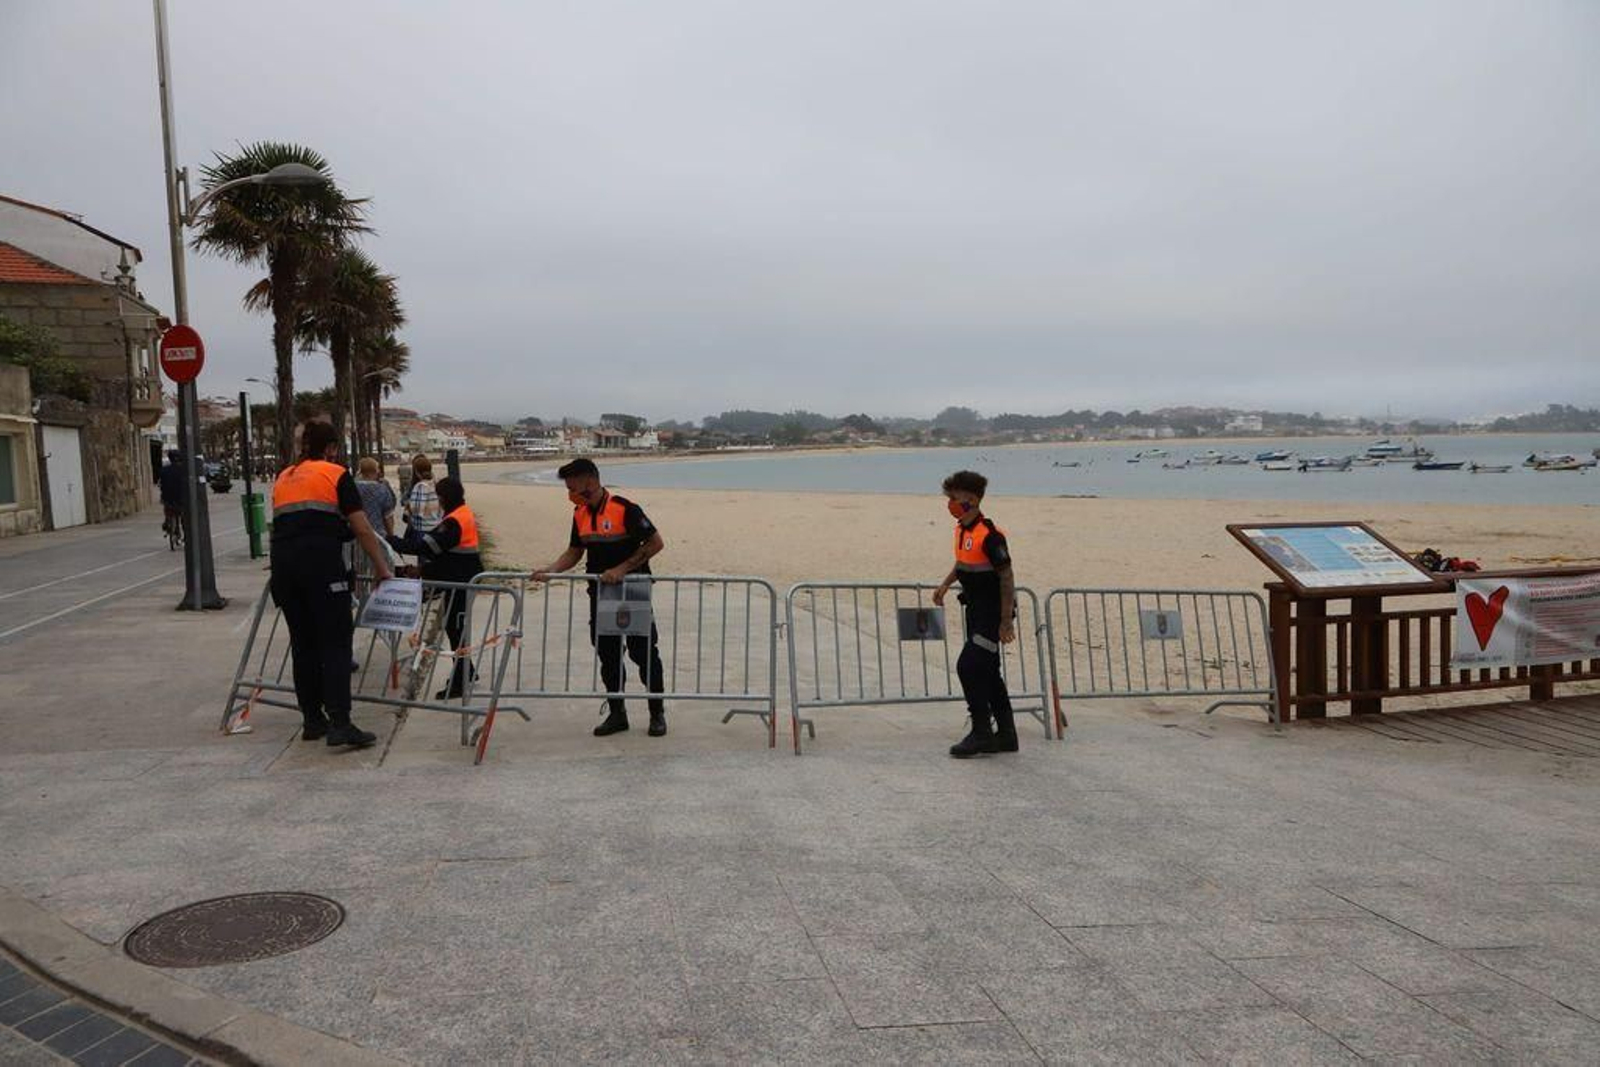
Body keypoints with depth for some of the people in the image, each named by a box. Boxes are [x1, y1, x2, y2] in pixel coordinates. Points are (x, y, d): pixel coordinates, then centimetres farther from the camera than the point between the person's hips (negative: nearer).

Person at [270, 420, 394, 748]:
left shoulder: (282, 479, 23)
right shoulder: (336, 474, 7)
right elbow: (362, 529, 3)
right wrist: (382, 568, 9)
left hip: (282, 561, 6)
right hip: (321, 560, -6)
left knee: (303, 643, 13)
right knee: (336, 643, -5)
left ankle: (313, 720, 19)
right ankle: (340, 724, -12)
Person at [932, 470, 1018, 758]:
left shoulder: (989, 534, -22)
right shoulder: (961, 529, 7)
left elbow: (1007, 578, -21)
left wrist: (1006, 622, -22)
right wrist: (946, 584, 17)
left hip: (994, 611, -10)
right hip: (976, 609, 10)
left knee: (968, 667, -13)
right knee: (987, 672, 13)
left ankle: (981, 733, -1)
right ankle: (1006, 734, 23)